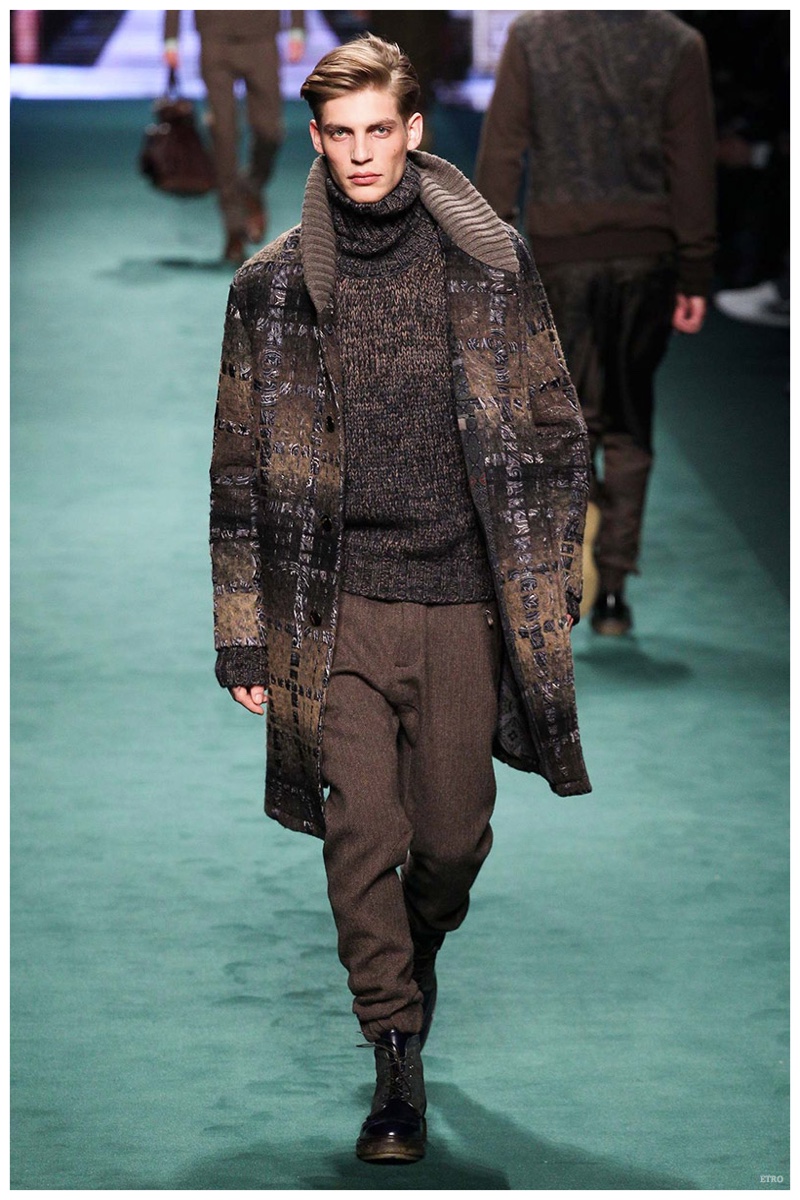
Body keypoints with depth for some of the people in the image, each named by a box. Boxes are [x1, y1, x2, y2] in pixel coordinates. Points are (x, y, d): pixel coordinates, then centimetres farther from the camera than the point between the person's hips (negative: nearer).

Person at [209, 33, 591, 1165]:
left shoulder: (490, 265, 3)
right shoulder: (274, 287, 3)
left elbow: (553, 432, 8)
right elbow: (242, 469, 6)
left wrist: (548, 586, 4)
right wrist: (244, 636, 3)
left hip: (462, 603, 1)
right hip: (338, 607, 0)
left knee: (454, 837, 7)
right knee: (362, 838, -6)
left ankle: (422, 948, 41)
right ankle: (397, 1065, 6)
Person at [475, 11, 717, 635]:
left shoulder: (530, 35, -1)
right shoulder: (678, 44, -3)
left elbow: (500, 148, -2)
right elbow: (693, 167, -3)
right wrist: (696, 275, 2)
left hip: (560, 252, 0)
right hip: (647, 254, 0)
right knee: (630, 422, 10)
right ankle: (612, 589, 8)